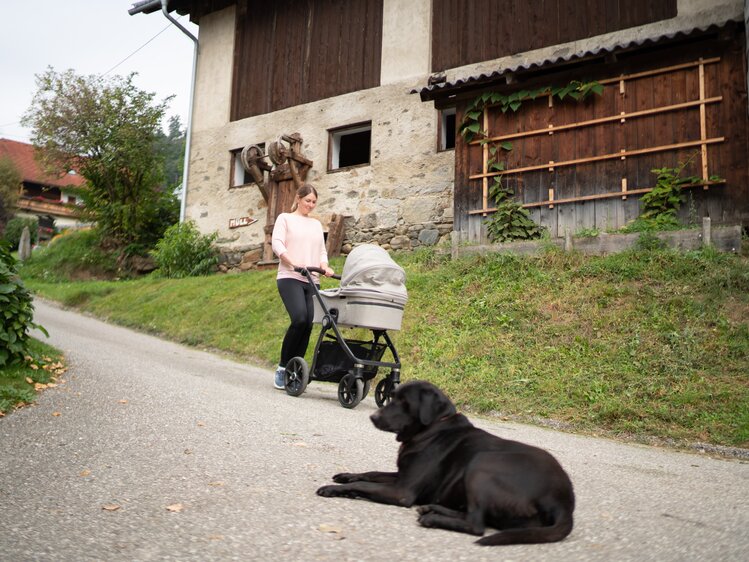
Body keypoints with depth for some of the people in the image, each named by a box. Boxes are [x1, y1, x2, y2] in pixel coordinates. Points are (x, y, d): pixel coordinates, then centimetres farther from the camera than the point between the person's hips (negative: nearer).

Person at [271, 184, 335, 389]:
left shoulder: (316, 224, 23)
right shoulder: (285, 218, 9)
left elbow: (321, 251, 19)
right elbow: (276, 243, -5)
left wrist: (324, 266, -3)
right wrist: (293, 263, -20)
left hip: (312, 281, 5)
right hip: (290, 278, -5)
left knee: (308, 325, -6)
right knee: (299, 320, -23)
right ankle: (283, 367, -9)